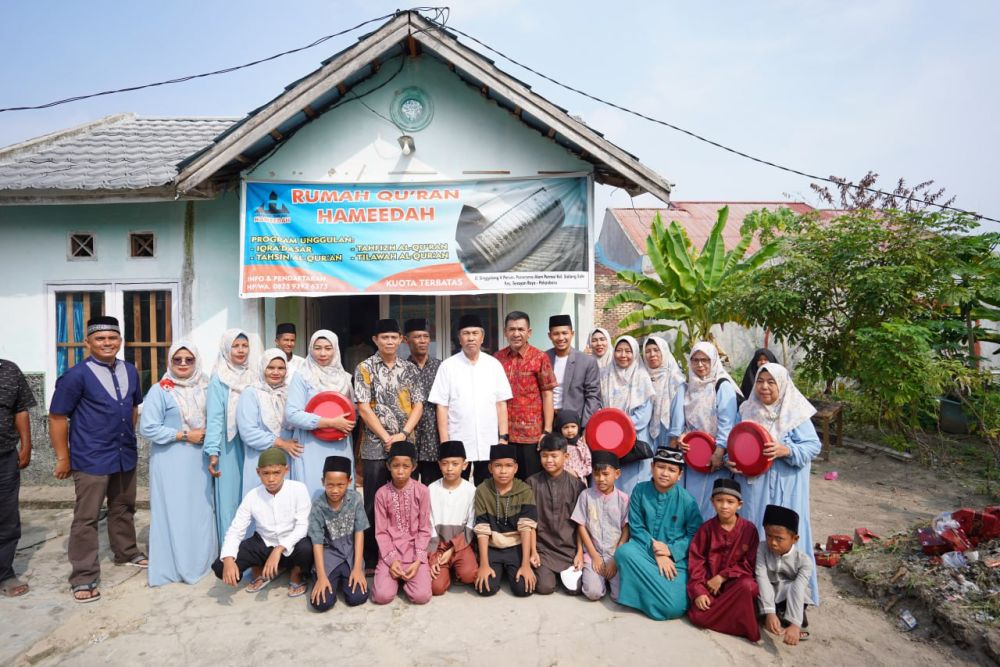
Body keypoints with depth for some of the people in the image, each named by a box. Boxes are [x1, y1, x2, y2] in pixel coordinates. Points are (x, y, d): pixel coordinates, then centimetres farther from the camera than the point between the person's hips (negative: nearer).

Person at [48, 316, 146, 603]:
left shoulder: (130, 371, 4)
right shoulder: (76, 375, -12)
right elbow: (57, 417, -9)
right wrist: (63, 458, -6)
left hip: (125, 455, 5)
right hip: (91, 459, -5)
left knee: (123, 509, 20)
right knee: (86, 518, 4)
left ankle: (126, 552, 38)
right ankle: (84, 578, 14)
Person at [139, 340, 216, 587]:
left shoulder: (204, 388, 7)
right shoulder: (159, 390, -7)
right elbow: (147, 428, -12)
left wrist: (207, 435, -2)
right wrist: (184, 435, -14)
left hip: (199, 459, 5)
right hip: (170, 461, -4)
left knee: (201, 509, 9)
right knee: (173, 511, 0)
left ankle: (201, 559, 23)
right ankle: (173, 565, 13)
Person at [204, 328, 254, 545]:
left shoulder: (253, 377, 9)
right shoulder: (219, 380, -4)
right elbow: (215, 418, -11)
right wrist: (213, 452, -19)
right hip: (229, 447, -4)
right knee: (230, 497, 1)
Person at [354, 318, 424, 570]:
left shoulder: (410, 369, 8)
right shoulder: (365, 368, -1)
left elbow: (418, 405, 4)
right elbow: (364, 408, -7)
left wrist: (402, 434, -9)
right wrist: (387, 438, -11)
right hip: (375, 447, -3)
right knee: (374, 504, 3)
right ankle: (371, 557, 16)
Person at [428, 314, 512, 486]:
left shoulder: (494, 365, 4)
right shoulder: (448, 366, -1)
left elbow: (501, 404, 5)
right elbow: (442, 407, -2)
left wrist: (503, 437, 0)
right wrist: (444, 443, -5)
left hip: (489, 445, 2)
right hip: (458, 445, -1)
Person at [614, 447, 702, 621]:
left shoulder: (686, 500, -8)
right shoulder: (640, 490, -5)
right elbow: (636, 527, -3)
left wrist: (671, 550, -17)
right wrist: (655, 551, -15)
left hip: (675, 558, -1)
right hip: (645, 550, 1)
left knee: (675, 608, -22)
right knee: (623, 552, -33)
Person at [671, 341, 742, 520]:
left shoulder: (723, 387, -1)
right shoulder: (684, 389, 13)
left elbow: (727, 423, -9)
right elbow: (677, 421, 8)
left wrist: (719, 453, -17)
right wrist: (677, 439, -9)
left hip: (714, 455, -4)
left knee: (710, 502, -5)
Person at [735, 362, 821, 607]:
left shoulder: (795, 413, -7)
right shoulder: (748, 411, 5)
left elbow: (813, 446, -8)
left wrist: (786, 450, -23)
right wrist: (732, 461, -6)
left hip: (785, 488, -3)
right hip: (753, 485, 4)